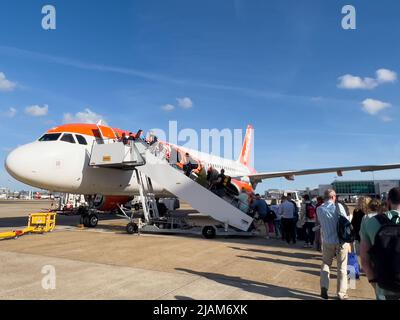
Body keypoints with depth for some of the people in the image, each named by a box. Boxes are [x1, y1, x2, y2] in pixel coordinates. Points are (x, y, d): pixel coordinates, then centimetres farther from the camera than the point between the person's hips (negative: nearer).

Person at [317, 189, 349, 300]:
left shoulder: (319, 209, -3)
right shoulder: (338, 206, -9)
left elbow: (321, 223, 5)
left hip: (328, 241, 2)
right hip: (342, 241, -1)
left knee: (326, 265, 19)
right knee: (342, 267, 12)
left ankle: (324, 287, 5)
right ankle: (341, 293, 19)